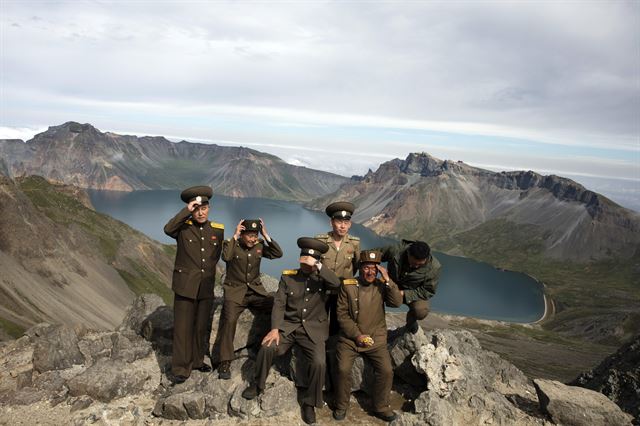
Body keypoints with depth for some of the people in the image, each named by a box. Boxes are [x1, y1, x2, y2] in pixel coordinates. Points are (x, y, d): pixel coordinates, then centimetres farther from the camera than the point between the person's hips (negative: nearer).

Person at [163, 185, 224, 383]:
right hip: (185, 286, -3)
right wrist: (187, 210, -26)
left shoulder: (218, 230, 4)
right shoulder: (183, 227, -6)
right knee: (183, 328, 2)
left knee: (201, 327, 15)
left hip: (206, 287, 4)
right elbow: (168, 229, -29)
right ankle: (181, 368, 13)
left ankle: (197, 360, 32)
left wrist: (207, 272, 11)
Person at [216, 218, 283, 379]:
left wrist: (266, 235, -9)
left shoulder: (259, 245, 7)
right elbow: (226, 257, -25)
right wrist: (234, 236, -19)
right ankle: (225, 363, -18)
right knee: (229, 320, -27)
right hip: (235, 292, -3)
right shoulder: (231, 244, -2)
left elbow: (278, 253, -5)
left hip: (256, 291, 3)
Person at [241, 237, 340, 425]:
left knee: (319, 363, -24)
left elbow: (337, 283, -21)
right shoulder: (288, 277, 4)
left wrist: (317, 265, -26)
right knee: (267, 347, -23)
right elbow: (279, 304, -3)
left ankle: (309, 403, 0)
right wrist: (275, 329, -17)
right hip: (288, 325, 1)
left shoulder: (322, 278, 2)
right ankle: (258, 385, 5)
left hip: (313, 329, -1)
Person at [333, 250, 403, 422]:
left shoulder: (382, 285, 2)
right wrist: (357, 335, -10)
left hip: (376, 339, 1)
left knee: (387, 370, -13)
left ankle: (381, 407, 11)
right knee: (343, 369, -17)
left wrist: (387, 281, -20)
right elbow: (342, 314, -4)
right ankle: (341, 406, 8)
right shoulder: (347, 286, -3)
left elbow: (397, 302, -12)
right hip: (350, 338, -1)